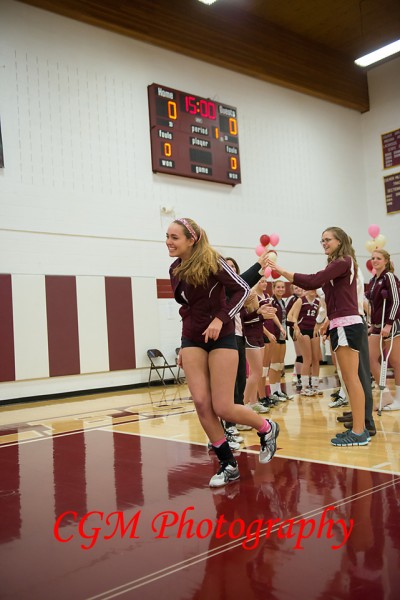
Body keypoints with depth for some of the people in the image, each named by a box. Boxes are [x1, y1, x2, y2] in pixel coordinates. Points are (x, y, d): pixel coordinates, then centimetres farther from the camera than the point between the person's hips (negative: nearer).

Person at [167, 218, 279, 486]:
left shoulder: (212, 262, -13)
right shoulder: (175, 270, 7)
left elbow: (242, 289, -13)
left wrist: (220, 319, -24)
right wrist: (184, 346, 17)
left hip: (221, 338, -6)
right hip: (192, 340, 6)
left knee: (223, 408, -6)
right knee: (201, 403, -5)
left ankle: (267, 429, 24)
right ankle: (228, 465, 10)